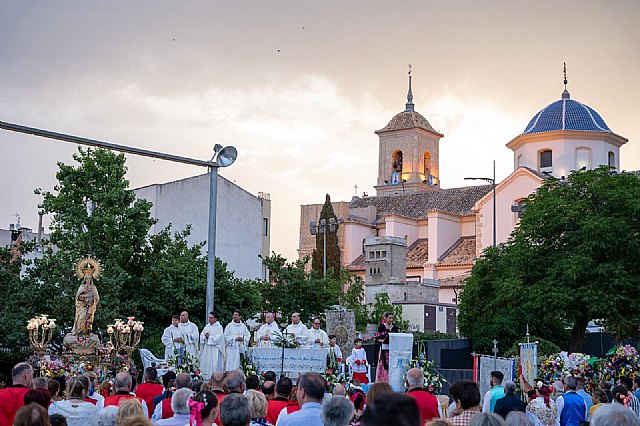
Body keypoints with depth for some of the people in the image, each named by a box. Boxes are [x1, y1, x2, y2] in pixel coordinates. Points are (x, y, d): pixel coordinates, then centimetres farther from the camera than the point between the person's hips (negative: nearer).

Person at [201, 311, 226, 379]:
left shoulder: (219, 327, -5)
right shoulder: (207, 326, 14)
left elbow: (218, 338, -13)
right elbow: (202, 335, 9)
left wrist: (209, 337, -12)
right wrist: (205, 336, -11)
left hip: (215, 350, -6)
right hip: (206, 349, 6)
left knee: (214, 365, -7)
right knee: (205, 364, 6)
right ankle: (206, 378, 11)